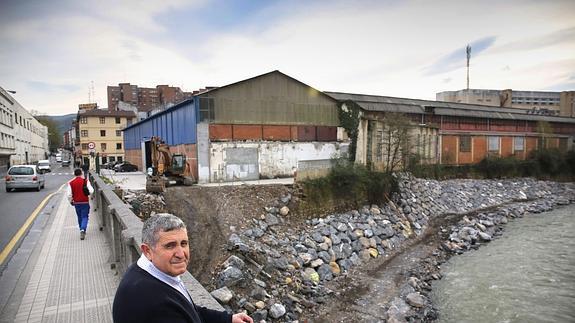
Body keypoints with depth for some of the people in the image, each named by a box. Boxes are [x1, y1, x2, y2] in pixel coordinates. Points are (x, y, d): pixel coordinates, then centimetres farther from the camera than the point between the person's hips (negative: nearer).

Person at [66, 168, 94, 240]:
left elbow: (68, 194, -5)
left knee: (79, 217, 18)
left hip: (76, 202, 2)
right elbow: (91, 191, -14)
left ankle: (82, 231, 29)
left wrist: (71, 201, 12)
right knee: (85, 217, 1)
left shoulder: (70, 183, -2)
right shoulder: (86, 181, -8)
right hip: (85, 202, -2)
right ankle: (83, 230, -21)